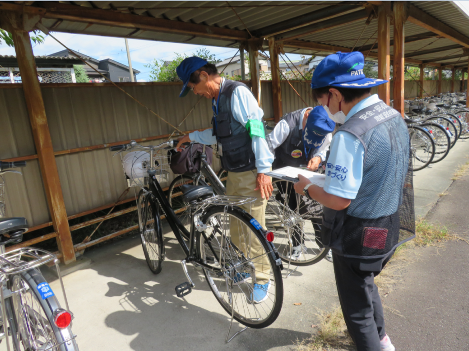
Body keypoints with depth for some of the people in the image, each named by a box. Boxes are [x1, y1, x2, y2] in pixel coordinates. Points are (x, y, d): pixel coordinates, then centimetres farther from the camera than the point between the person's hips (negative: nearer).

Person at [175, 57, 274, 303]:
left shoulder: (237, 92, -14)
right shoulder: (217, 99, 14)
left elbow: (257, 130, -19)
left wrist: (263, 170, -22)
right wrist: (192, 137, 28)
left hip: (251, 173, -9)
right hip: (233, 173, 9)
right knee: (235, 227, 17)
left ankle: (262, 278, 19)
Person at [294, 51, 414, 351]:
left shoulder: (350, 135, -29)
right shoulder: (395, 117, 0)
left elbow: (338, 200, -28)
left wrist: (307, 188, -10)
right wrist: (331, 167, 13)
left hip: (358, 236, -9)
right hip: (389, 228, 10)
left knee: (356, 306, 13)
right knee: (367, 284, 32)